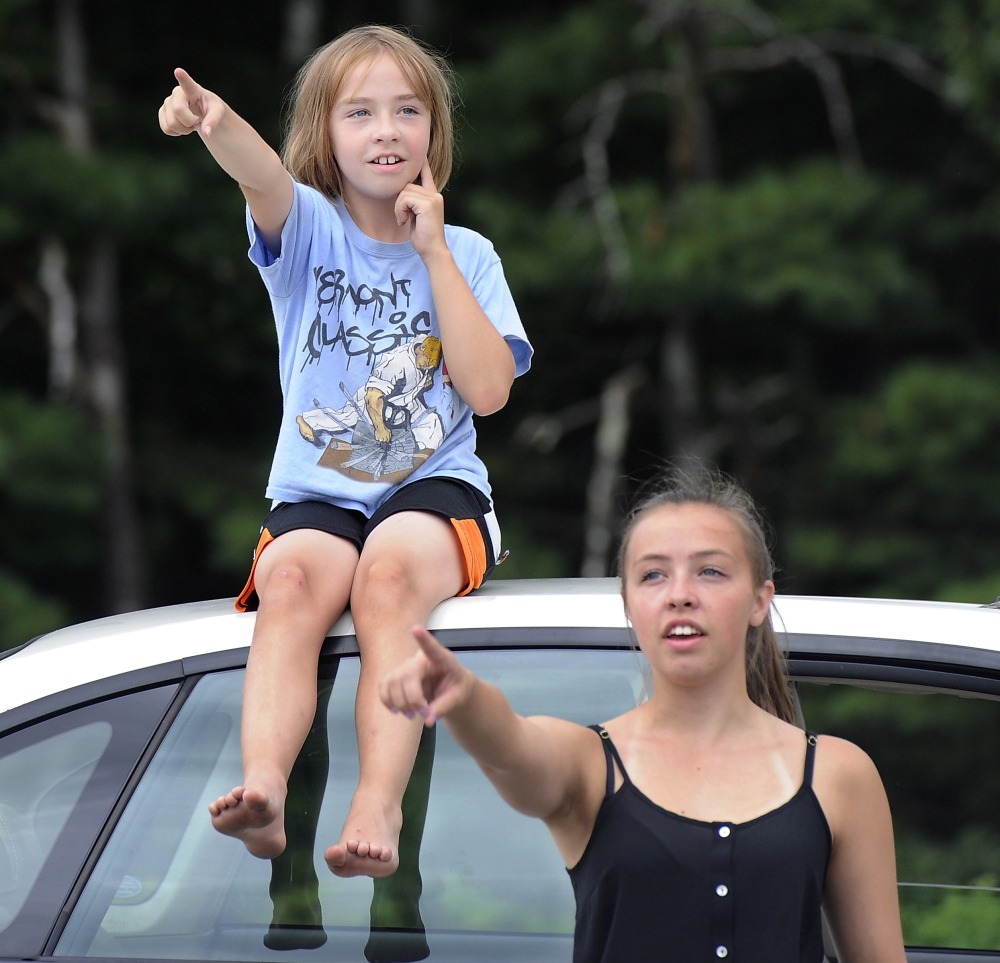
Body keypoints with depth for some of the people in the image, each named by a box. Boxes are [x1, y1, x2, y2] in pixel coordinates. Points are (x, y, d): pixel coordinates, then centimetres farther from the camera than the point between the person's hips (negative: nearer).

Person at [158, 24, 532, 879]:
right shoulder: (308, 230, 8)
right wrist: (215, 121, -43)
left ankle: (379, 809, -49)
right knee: (293, 579, -33)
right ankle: (263, 787, -53)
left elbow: (488, 390, -3)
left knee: (387, 576, -34)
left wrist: (434, 250, -3)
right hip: (317, 493, 1)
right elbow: (263, 177, -18)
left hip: (434, 487, -1)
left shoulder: (467, 254, 11)